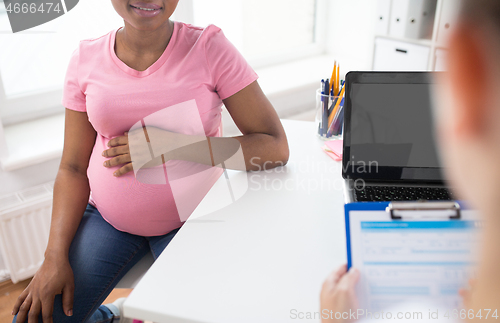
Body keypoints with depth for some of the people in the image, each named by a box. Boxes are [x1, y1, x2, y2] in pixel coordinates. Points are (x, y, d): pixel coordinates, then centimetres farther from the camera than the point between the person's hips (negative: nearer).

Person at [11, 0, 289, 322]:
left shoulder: (209, 47, -12)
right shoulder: (87, 59, -2)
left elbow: (276, 148, -17)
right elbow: (73, 168, 0)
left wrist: (170, 146, -22)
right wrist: (55, 256, -11)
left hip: (189, 219, -2)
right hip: (108, 217, 3)